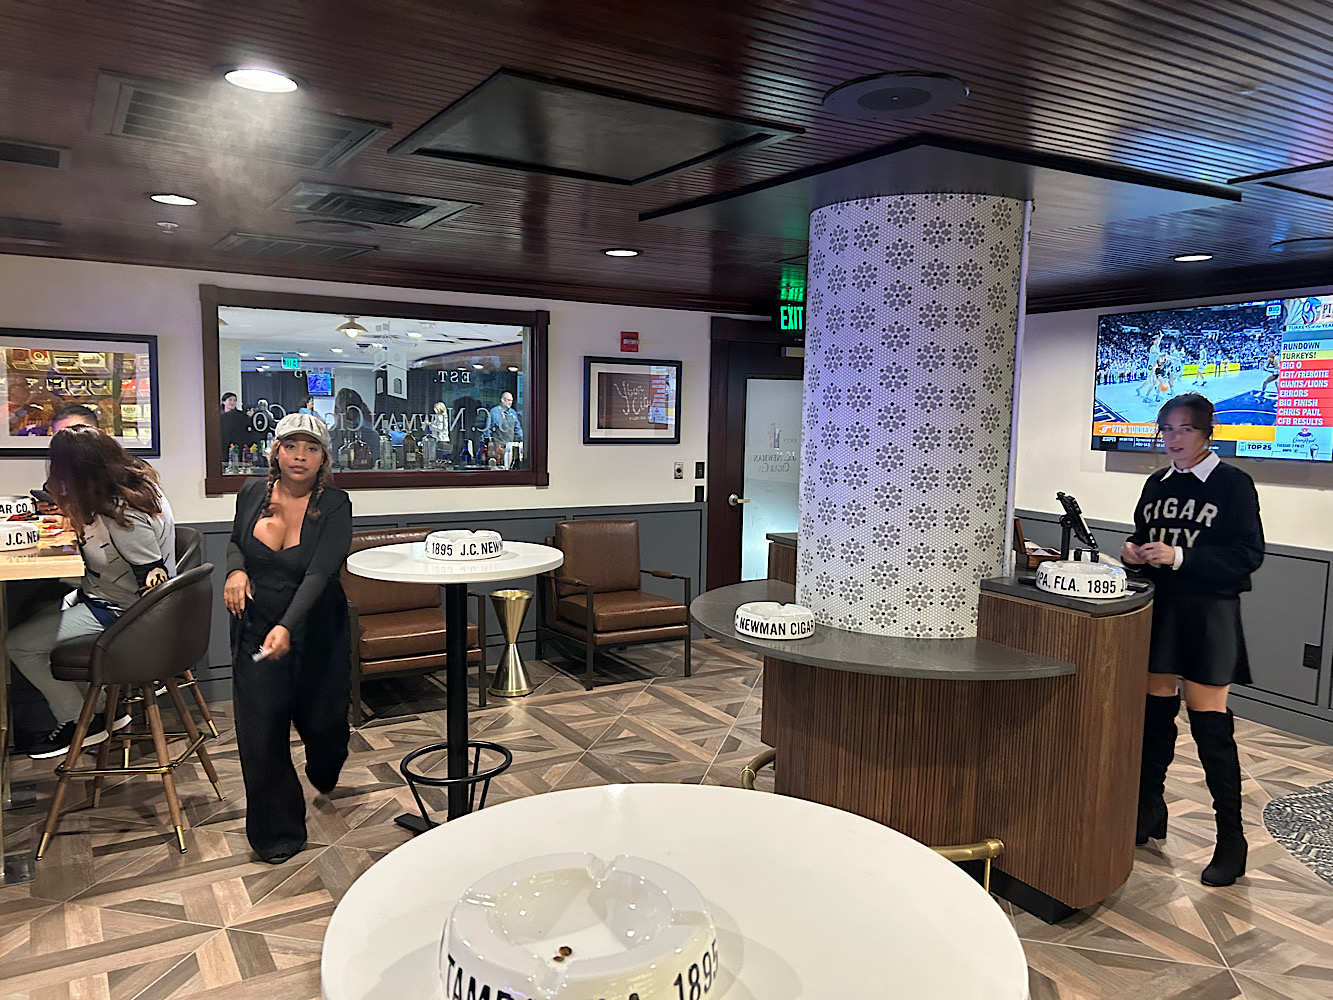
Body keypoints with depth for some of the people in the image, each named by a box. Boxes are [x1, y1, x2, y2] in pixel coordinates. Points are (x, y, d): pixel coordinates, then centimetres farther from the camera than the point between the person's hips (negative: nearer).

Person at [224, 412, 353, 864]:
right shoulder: (253, 491, -4)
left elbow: (319, 573, -26)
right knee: (260, 729, -2)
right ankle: (276, 832, 17)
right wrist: (236, 569, -8)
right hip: (255, 627, 2)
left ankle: (324, 775, 49)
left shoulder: (334, 504, -16)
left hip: (315, 630, -2)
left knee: (321, 720, 9)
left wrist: (288, 627, -39)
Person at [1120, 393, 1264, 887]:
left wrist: (1179, 557, -21)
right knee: (1154, 712, 12)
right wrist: (1134, 550, -2)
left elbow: (1247, 555, -12)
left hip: (1208, 614, -6)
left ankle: (1231, 841, 8)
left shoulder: (1233, 484, -6)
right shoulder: (1157, 484, 11)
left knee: (1210, 725, -4)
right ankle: (1149, 813, 27)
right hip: (1158, 609, 6)